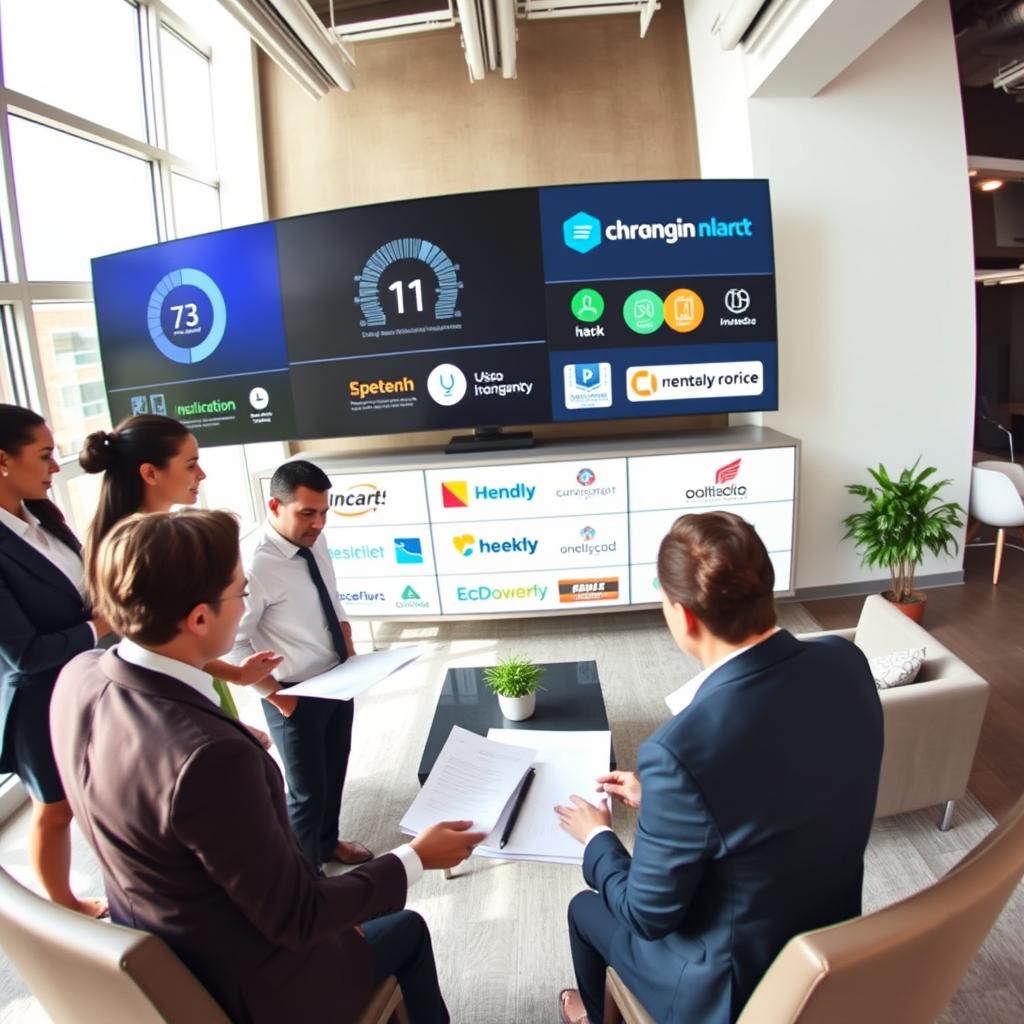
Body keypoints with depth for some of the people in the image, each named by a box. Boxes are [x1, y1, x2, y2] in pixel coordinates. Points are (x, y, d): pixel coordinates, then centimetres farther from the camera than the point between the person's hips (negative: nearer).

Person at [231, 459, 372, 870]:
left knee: (335, 771, 25)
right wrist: (273, 690, -19)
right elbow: (232, 644, -22)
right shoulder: (257, 566, -28)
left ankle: (329, 843, 51)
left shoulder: (316, 541, -5)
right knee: (308, 789, 11)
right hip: (295, 694, -7)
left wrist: (345, 633, 0)